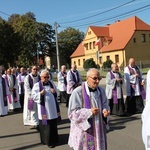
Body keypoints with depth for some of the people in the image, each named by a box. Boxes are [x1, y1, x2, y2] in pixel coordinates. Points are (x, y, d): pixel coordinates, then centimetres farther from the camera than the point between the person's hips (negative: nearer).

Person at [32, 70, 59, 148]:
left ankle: (53, 140, 25)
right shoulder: (37, 85, -4)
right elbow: (33, 96, -7)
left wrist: (54, 92, -6)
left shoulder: (51, 83, 9)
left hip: (52, 109, 4)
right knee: (45, 125, 3)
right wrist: (40, 94, -22)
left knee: (53, 125, 10)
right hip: (43, 109, -4)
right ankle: (47, 141, 16)